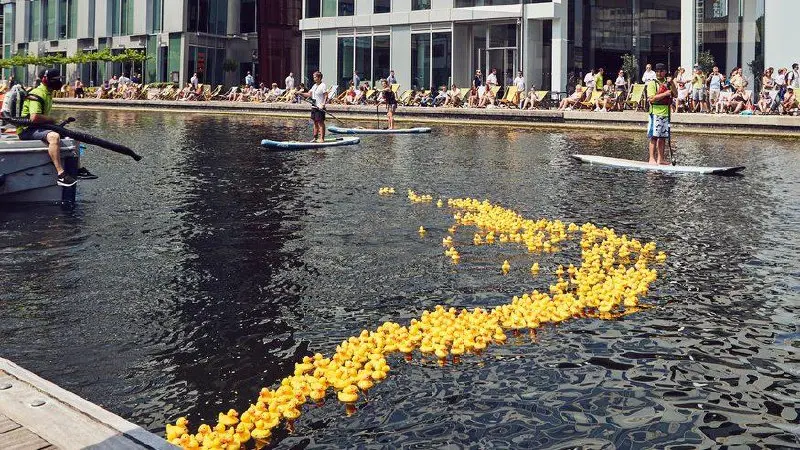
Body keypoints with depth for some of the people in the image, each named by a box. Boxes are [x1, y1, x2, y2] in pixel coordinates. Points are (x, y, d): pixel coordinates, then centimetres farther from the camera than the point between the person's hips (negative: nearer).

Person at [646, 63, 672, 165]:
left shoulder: (667, 83, 15)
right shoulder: (652, 83, -3)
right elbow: (651, 98, -14)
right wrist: (665, 94, -17)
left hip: (666, 113, 6)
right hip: (656, 113, -6)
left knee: (663, 137, 7)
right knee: (654, 137, -8)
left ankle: (660, 159, 12)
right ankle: (652, 159, -7)